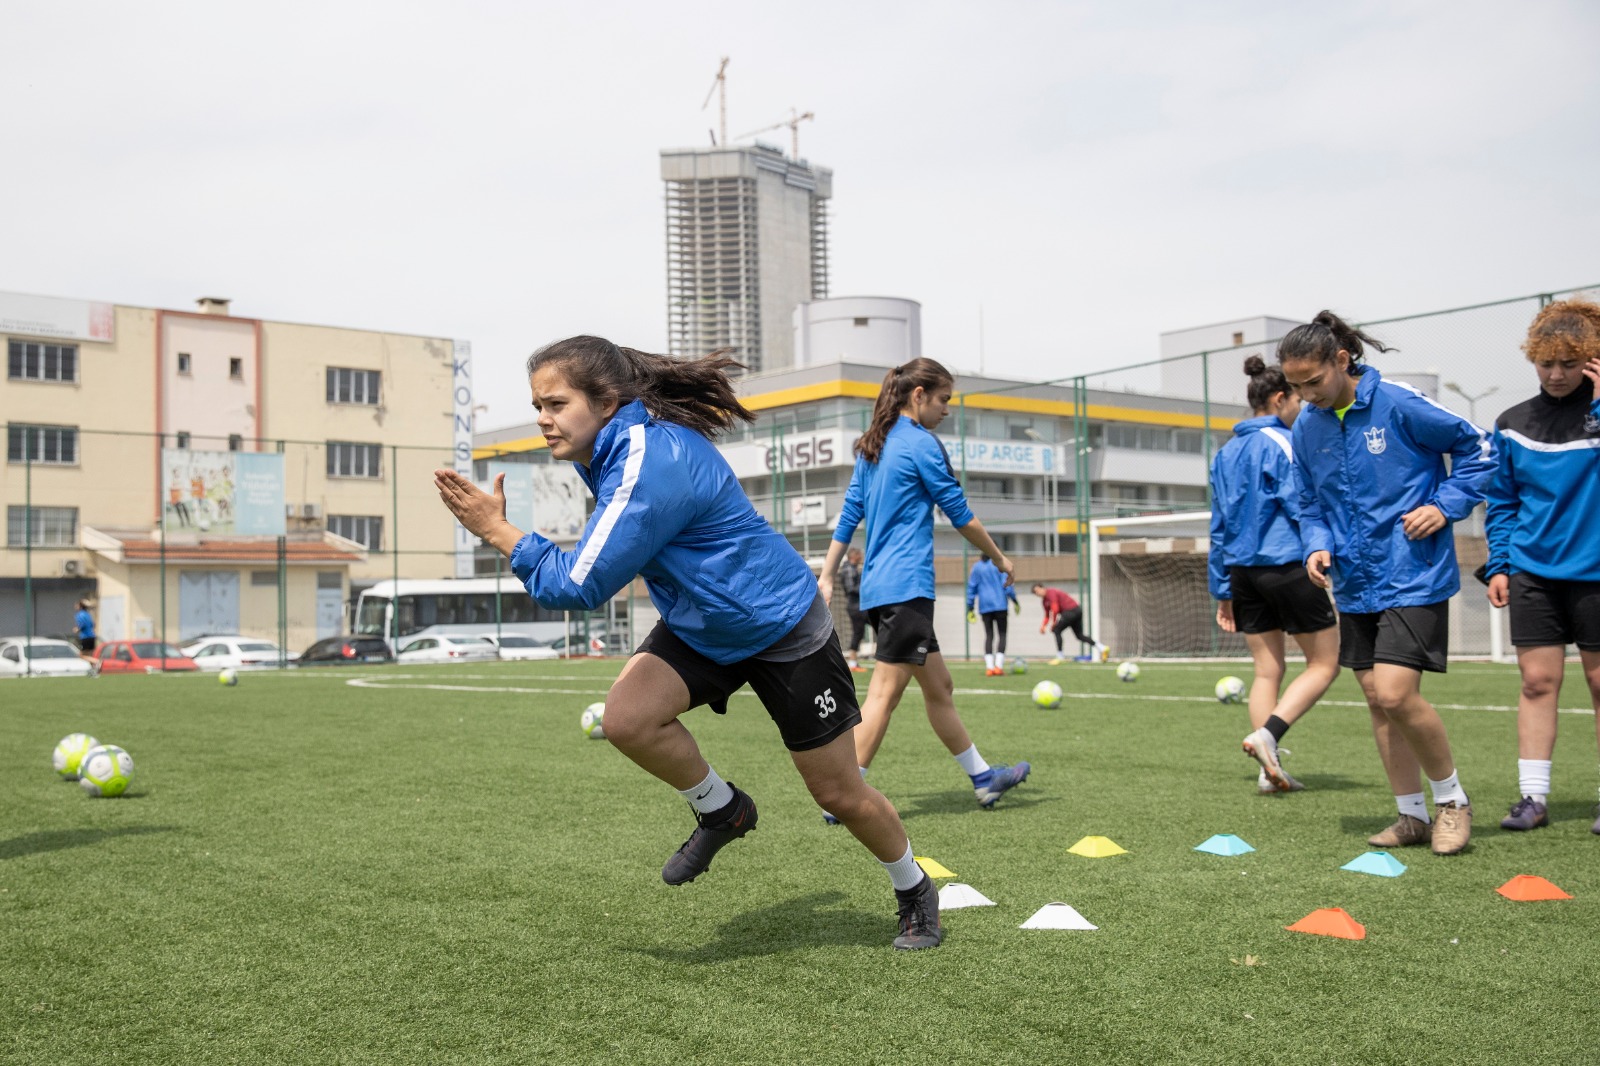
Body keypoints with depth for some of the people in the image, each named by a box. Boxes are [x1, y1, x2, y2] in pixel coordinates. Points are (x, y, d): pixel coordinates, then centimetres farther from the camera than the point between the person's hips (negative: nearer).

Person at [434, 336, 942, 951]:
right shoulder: (620, 446, -3)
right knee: (627, 719, -18)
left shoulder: (650, 465, -32)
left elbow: (580, 587, -29)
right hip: (700, 628, 8)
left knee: (839, 793, 3)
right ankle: (721, 812, 9)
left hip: (780, 626, -8)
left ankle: (915, 893, 31)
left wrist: (499, 532, -22)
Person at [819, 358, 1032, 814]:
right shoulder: (921, 443, -9)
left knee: (939, 687, 15)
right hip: (905, 585, -9)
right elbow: (960, 515, -4)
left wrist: (826, 576, 15)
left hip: (878, 584, 9)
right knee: (885, 694, -9)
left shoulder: (872, 446, 15)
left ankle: (983, 778, 25)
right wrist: (1000, 559, 9)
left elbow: (849, 514, 15)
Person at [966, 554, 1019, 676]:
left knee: (988, 635, 6)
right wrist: (1014, 601, 2)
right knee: (1002, 634, 2)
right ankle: (999, 665, -11)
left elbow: (971, 587, 9)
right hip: (999, 605, -3)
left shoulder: (976, 567, 8)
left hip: (984, 606, 3)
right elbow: (1007, 583, -6)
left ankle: (989, 667, -4)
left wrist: (970, 608, 13)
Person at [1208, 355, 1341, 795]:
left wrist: (1222, 591, 19)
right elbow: (1302, 507, -14)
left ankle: (1269, 770, 6)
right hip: (1288, 564, -7)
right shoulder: (1281, 442, -7)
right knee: (1324, 663, 3)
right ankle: (1267, 734, -14)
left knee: (1267, 669, 10)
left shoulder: (1225, 453, 15)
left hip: (1243, 571, 7)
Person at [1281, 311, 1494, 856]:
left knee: (1395, 694, -14)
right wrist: (1317, 545, -3)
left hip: (1413, 578, -6)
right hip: (1355, 585, 6)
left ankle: (1452, 797, 10)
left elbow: (1476, 446, -2)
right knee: (1377, 700, 7)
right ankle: (1413, 815, 21)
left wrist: (1445, 505, -12)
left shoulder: (1398, 404, -13)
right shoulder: (1306, 427, 4)